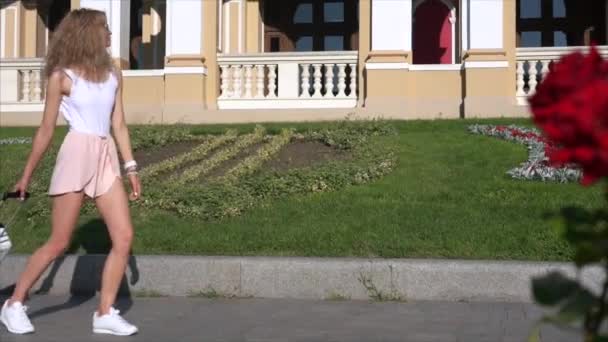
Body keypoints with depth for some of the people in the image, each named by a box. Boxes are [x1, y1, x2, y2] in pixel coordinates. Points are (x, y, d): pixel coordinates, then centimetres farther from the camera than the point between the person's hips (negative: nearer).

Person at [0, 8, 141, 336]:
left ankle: (105, 313, 7)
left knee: (124, 237, -3)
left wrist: (130, 168, 8)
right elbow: (46, 130, 1)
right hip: (76, 154, -6)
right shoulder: (62, 76, -4)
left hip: (107, 157, 6)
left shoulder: (112, 73, 11)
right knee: (58, 242, -2)